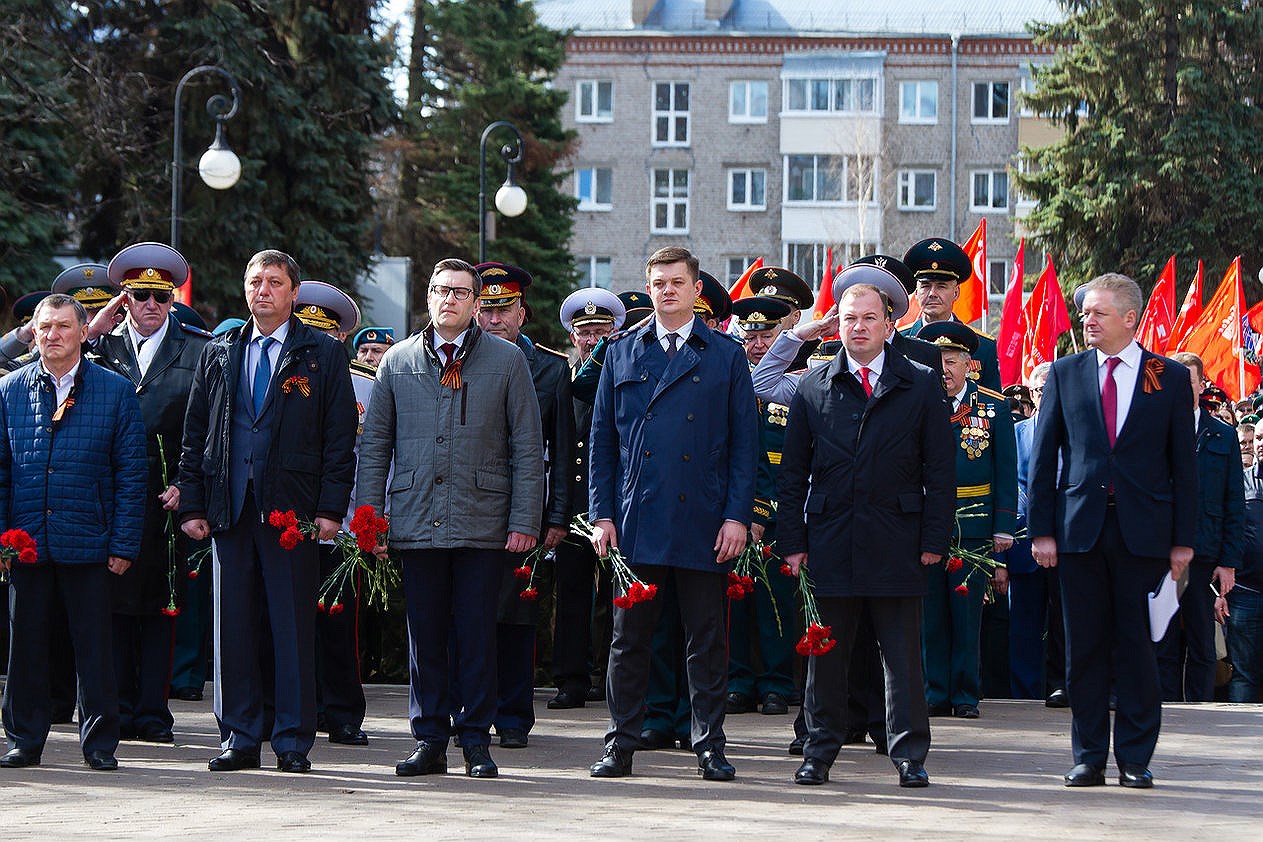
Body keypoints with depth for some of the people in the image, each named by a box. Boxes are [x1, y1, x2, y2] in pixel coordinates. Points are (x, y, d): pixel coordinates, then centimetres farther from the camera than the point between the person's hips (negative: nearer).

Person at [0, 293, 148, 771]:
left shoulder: (116, 392, 3)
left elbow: (131, 474, 1)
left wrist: (123, 545, -4)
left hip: (87, 542, -2)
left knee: (94, 646, 2)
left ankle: (99, 743, 10)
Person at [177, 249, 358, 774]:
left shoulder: (323, 355, 5)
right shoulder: (219, 353, 14)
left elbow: (340, 436, 1)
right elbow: (195, 433, 14)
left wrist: (330, 509, -7)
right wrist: (192, 505, 5)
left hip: (293, 509, -3)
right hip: (230, 508, 3)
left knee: (294, 628, -1)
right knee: (233, 626, 4)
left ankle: (293, 741, 4)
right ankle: (239, 739, 11)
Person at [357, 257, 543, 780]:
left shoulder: (507, 361, 5)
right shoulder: (398, 361, 10)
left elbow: (527, 448, 3)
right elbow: (374, 444, 12)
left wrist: (524, 521, -4)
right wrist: (367, 517, 3)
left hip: (482, 523, -2)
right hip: (417, 522, 2)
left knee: (477, 638, 0)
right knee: (424, 637, 4)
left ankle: (477, 742, 8)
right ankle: (429, 740, 11)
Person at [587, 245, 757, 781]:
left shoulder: (725, 356, 6)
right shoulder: (622, 353, 11)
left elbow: (744, 443, 4)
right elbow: (602, 440, 10)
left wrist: (737, 516, -5)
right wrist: (602, 513, 2)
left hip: (703, 526, -1)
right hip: (635, 523, 1)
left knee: (706, 642, 3)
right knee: (629, 639, 5)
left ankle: (709, 746, 10)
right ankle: (621, 745, 12)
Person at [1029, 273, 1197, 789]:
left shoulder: (1170, 377, 3)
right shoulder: (1066, 373, 7)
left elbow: (1184, 463, 4)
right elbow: (1044, 457, 8)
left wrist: (1183, 539, 0)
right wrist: (1042, 530, 1)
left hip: (1142, 531, -1)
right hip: (1080, 528, 1)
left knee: (1137, 647, 2)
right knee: (1085, 647, 4)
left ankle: (1135, 759, 10)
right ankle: (1089, 757, 12)